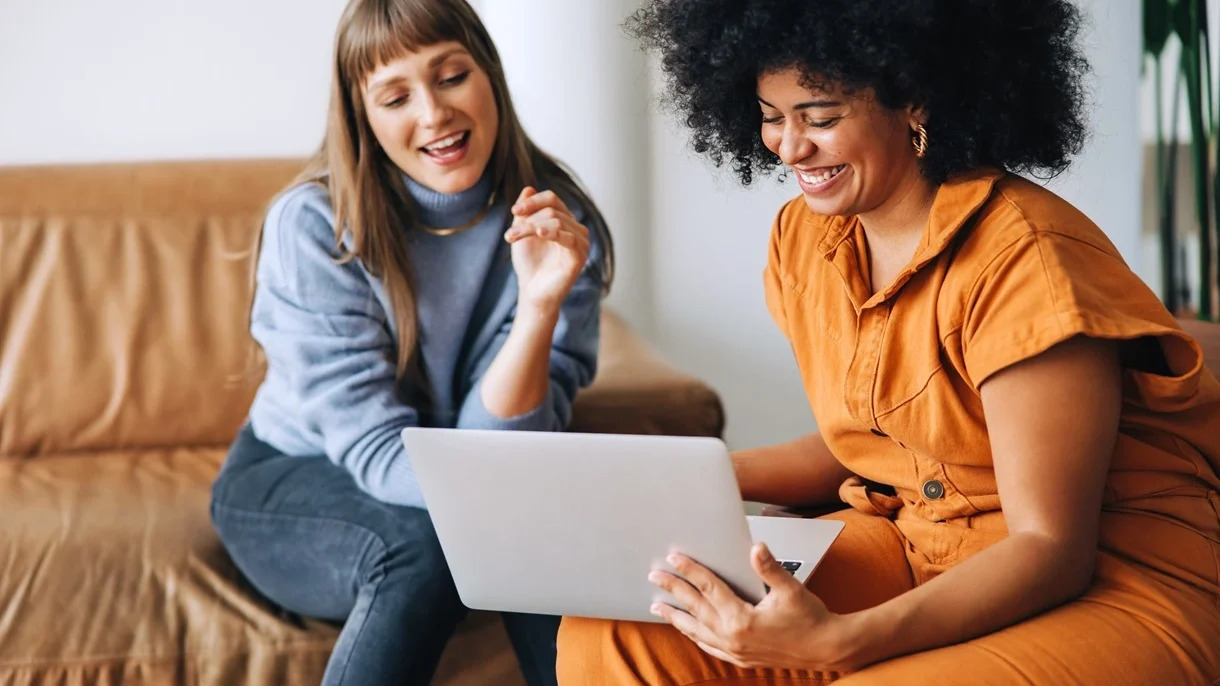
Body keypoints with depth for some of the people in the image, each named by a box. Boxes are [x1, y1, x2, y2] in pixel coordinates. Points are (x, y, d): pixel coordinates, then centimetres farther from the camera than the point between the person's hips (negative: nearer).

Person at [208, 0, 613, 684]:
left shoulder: (558, 222, -14)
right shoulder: (313, 224, -19)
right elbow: (374, 447, -22)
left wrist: (539, 306, -36)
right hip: (294, 483, -1)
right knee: (426, 544, -33)